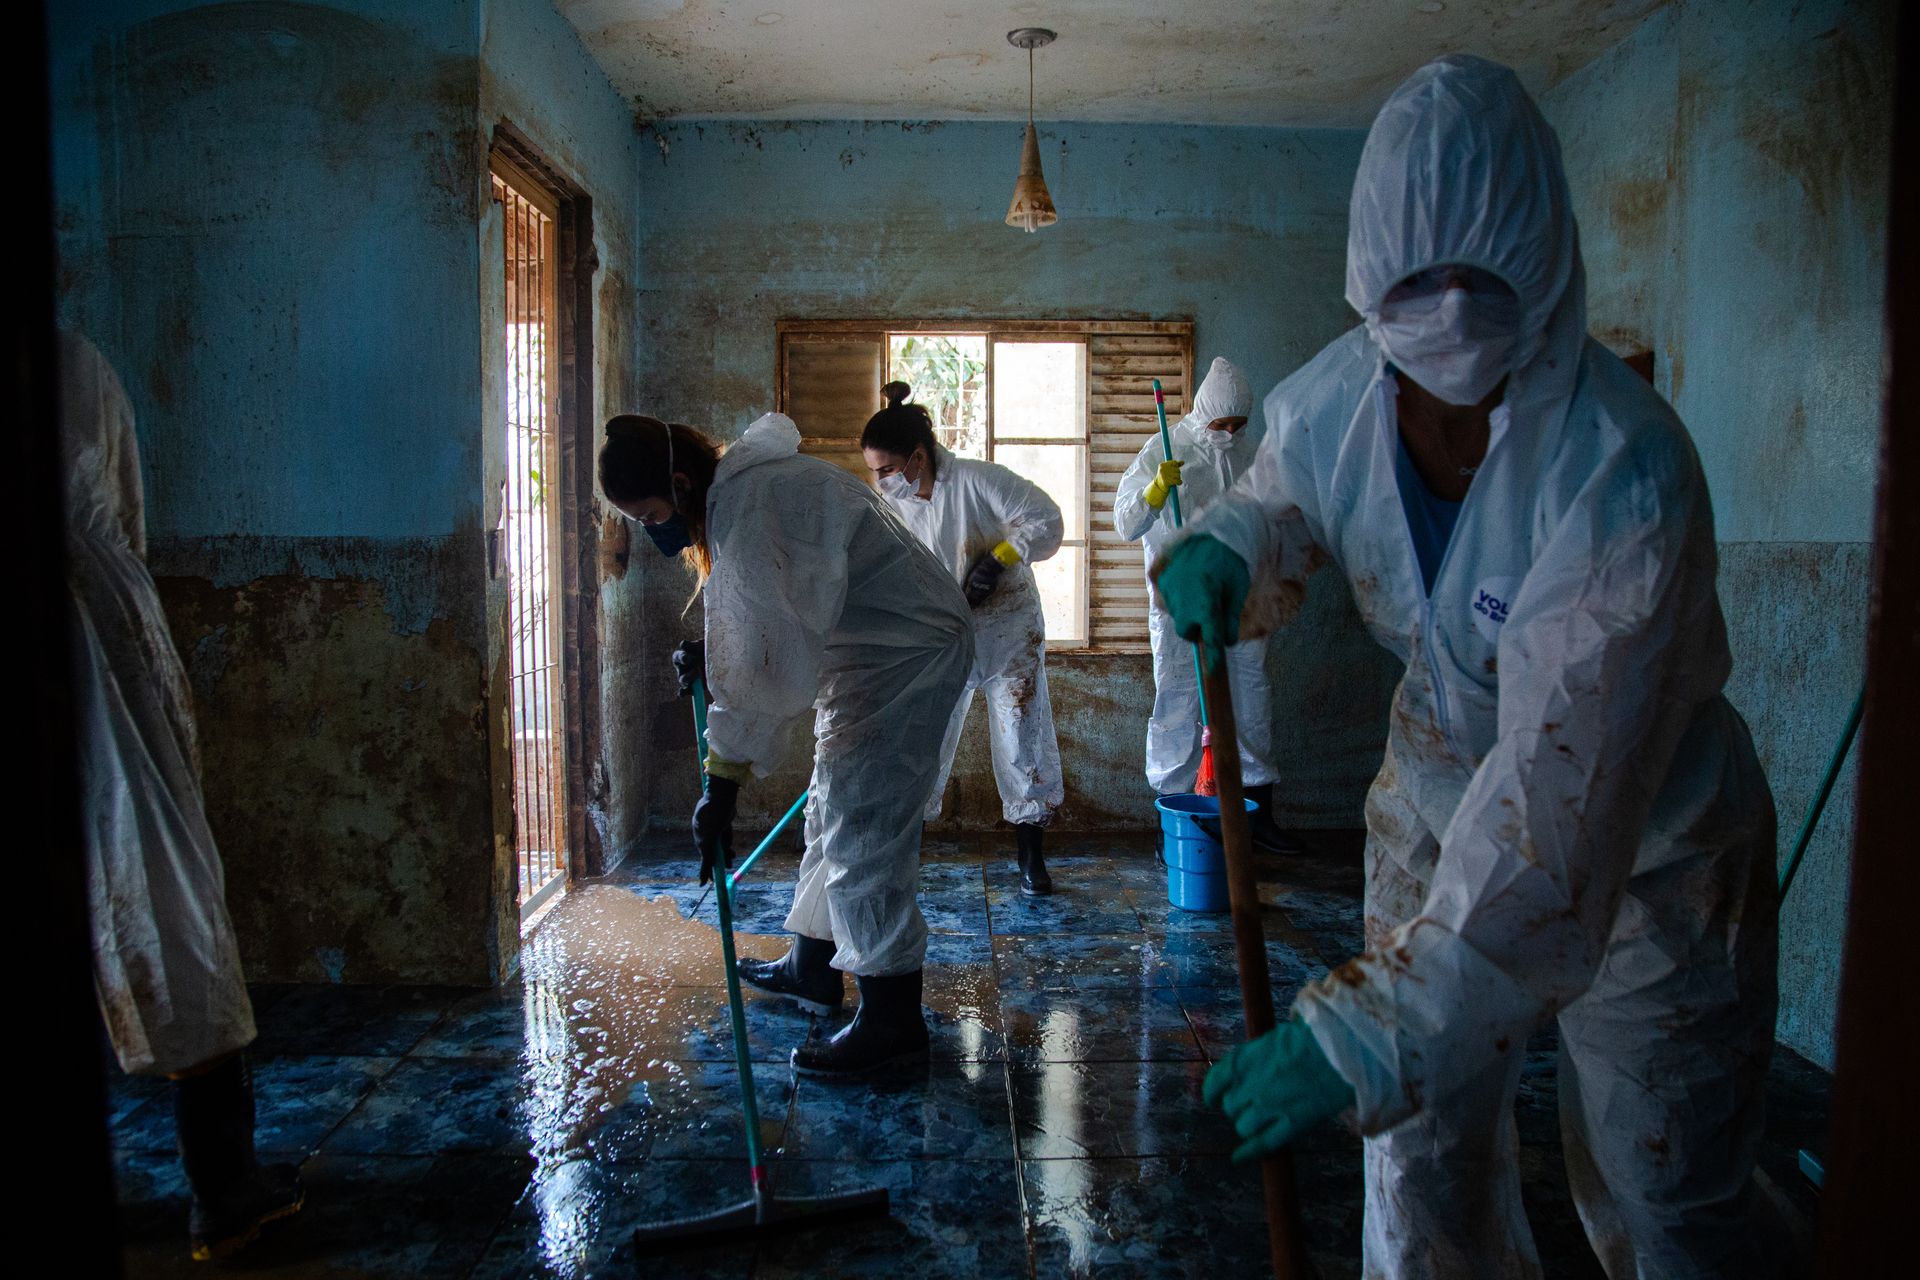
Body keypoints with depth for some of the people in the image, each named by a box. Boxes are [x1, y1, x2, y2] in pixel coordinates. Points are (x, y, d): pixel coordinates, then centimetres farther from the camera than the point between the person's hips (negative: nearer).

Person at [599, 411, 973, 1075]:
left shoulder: (744, 505, -25)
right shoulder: (736, 487, 8)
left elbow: (772, 664, -29)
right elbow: (775, 624, 19)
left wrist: (724, 778, -26)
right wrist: (710, 656, 5)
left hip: (908, 651, -11)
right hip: (872, 648, 11)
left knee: (863, 827, -11)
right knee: (835, 809, 19)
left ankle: (891, 1016, -3)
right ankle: (811, 964, 34)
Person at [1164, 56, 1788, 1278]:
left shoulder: (1626, 471, -34)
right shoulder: (1335, 398, -16)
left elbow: (1560, 798, -40)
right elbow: (1280, 502, 8)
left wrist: (1370, 1034, -44)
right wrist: (1223, 549, -18)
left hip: (1647, 848, -4)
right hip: (1440, 802, 5)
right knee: (1423, 1158, 14)